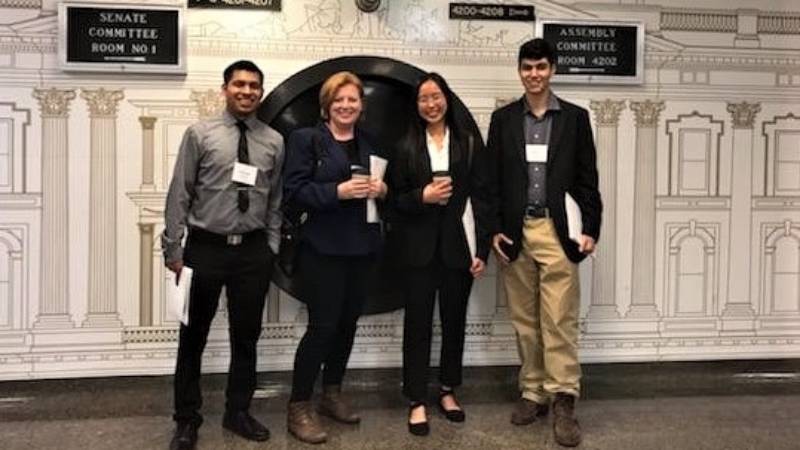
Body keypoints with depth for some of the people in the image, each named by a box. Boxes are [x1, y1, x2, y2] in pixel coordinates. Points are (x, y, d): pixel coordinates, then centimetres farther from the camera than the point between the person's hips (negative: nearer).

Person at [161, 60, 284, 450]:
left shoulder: (274, 142, 4)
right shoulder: (199, 134, -2)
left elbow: (275, 201, 7)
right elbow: (179, 194, -4)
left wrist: (271, 248, 4)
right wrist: (173, 249, -6)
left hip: (253, 250, 2)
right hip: (205, 247, -2)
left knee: (246, 336, 12)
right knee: (193, 336, 8)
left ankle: (238, 412, 30)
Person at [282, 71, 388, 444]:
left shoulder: (370, 143, 15)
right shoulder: (306, 138, -3)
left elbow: (382, 186, 21)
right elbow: (294, 190, -11)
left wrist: (382, 190, -2)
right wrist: (338, 191, -22)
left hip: (362, 246, 6)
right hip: (323, 248, -6)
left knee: (348, 322, 12)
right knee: (322, 325, -7)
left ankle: (332, 394, 29)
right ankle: (298, 408, 6)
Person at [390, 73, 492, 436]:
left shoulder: (469, 144, 3)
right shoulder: (406, 148, 4)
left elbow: (481, 199, 0)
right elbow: (396, 200, 5)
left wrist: (482, 250, -5)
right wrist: (423, 196, -15)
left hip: (457, 248, 1)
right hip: (419, 250, 0)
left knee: (454, 321, 10)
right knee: (418, 323, 2)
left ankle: (448, 391, 27)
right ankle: (416, 402, 11)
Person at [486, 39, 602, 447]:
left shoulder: (575, 117, 5)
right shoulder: (503, 119, 8)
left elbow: (587, 178, 4)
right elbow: (493, 179, 7)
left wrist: (591, 228, -3)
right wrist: (495, 229, -1)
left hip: (557, 232, -2)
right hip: (515, 232, 2)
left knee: (559, 320, -3)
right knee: (524, 321, 9)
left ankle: (563, 402, 2)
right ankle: (532, 393, 19)